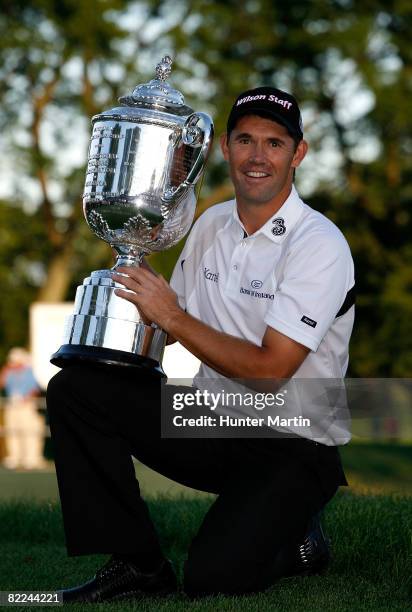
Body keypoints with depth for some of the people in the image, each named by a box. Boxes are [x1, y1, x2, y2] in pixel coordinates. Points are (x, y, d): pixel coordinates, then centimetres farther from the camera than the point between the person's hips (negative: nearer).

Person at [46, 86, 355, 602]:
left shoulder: (320, 246, -16)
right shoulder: (211, 225, 7)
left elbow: (269, 372, -23)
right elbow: (174, 323, 15)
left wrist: (172, 316, -20)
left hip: (291, 447, -6)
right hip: (211, 424, 7)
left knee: (212, 577, -26)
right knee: (74, 389, -10)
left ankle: (292, 535, 10)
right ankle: (137, 564, -3)